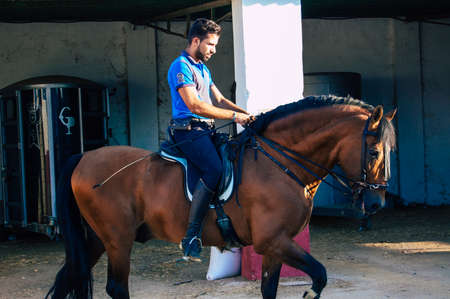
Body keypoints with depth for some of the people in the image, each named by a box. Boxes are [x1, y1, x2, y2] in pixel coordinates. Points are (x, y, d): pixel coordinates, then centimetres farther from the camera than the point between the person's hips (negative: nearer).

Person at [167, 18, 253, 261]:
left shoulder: (203, 69, 24)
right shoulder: (181, 66, -7)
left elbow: (219, 100, 22)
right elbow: (195, 105, -17)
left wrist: (246, 114, 5)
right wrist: (234, 116, -15)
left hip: (205, 131, 10)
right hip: (189, 130, -10)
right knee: (214, 169, -29)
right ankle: (191, 237, -30)